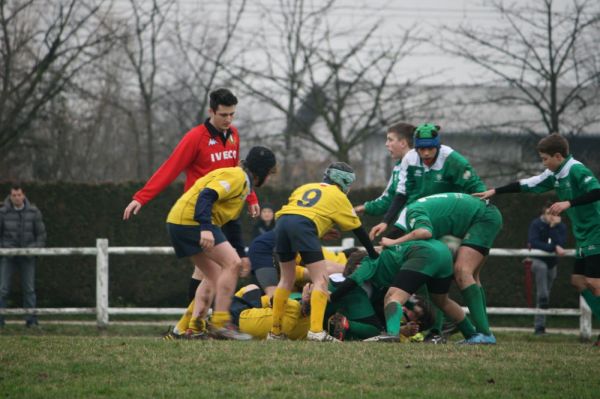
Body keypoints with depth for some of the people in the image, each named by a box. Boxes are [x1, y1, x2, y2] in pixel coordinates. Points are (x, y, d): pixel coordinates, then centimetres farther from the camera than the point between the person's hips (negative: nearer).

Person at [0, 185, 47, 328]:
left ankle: (31, 320, 8)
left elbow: (41, 233, 4)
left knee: (29, 288, 3)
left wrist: (37, 248, -5)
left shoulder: (33, 212, -5)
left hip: (27, 254, 1)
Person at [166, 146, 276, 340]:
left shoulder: (243, 181, 22)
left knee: (214, 276, 14)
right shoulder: (236, 176, -10)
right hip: (191, 220, -11)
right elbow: (206, 195, -23)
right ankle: (220, 323, -15)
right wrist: (206, 228, -34)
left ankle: (194, 326, 10)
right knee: (232, 264, -14)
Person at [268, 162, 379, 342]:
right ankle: (316, 331, -19)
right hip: (305, 225, -6)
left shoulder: (305, 188, 35)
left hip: (282, 220, 6)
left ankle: (275, 332, 22)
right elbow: (358, 229, 26)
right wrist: (373, 254, 37)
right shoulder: (339, 197, 22)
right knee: (321, 280, -3)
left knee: (286, 279, 20)